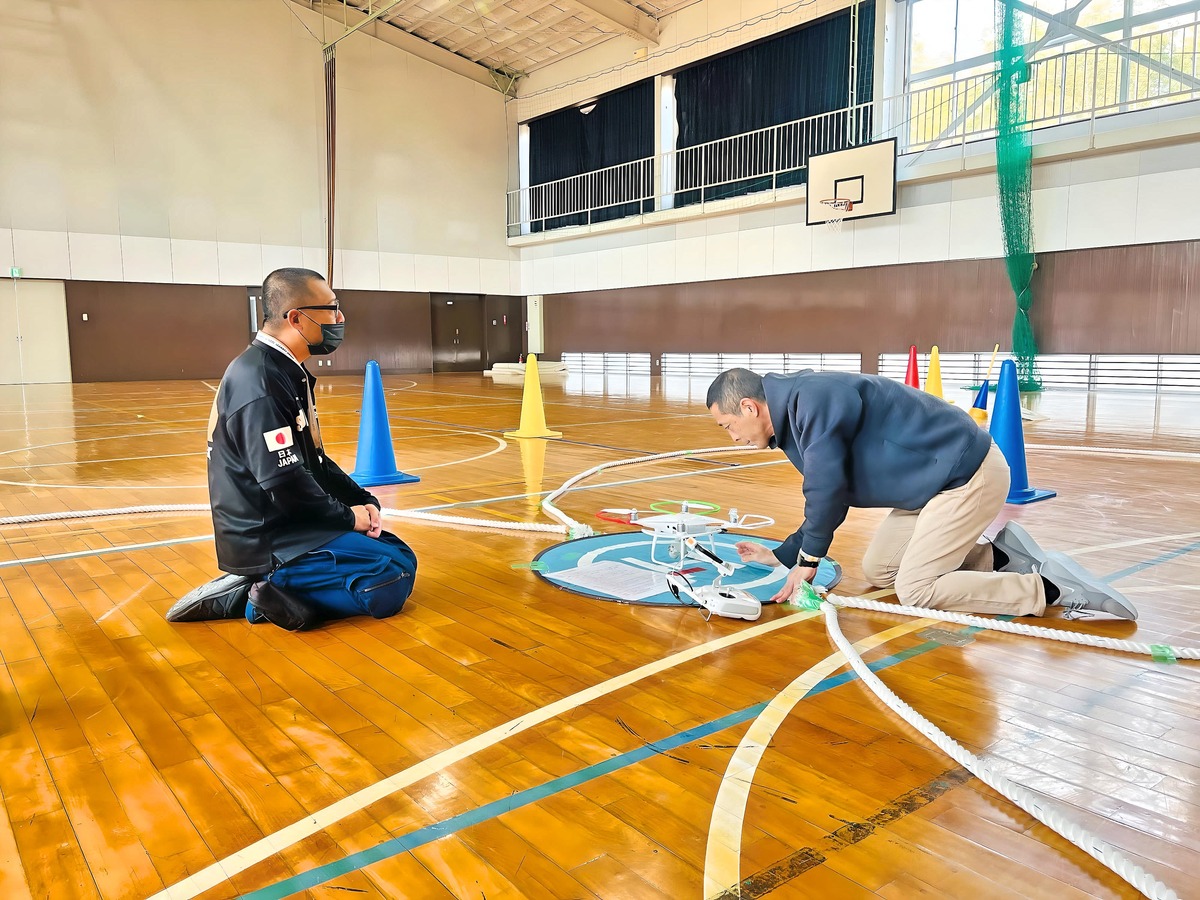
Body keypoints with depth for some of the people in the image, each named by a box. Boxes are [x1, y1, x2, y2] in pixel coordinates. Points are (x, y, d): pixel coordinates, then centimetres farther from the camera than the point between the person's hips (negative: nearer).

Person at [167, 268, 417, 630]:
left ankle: (263, 589, 9)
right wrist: (347, 516, -12)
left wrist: (362, 501, 3)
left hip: (289, 524, 10)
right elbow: (286, 484, -26)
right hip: (268, 541, -10)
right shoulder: (259, 382, -22)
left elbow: (315, 461, 16)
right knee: (396, 576, -13)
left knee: (395, 552, 19)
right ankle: (263, 593, -8)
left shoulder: (288, 373, 10)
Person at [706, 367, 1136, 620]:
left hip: (967, 474, -10)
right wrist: (783, 556, 13)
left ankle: (1052, 587, -3)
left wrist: (809, 560, -11)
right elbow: (826, 499, 16)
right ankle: (1000, 554, 16)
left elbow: (827, 490, -25)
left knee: (915, 590, -8)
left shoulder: (811, 398, -23)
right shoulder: (795, 417, 9)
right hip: (939, 480, 10)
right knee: (877, 571, 13)